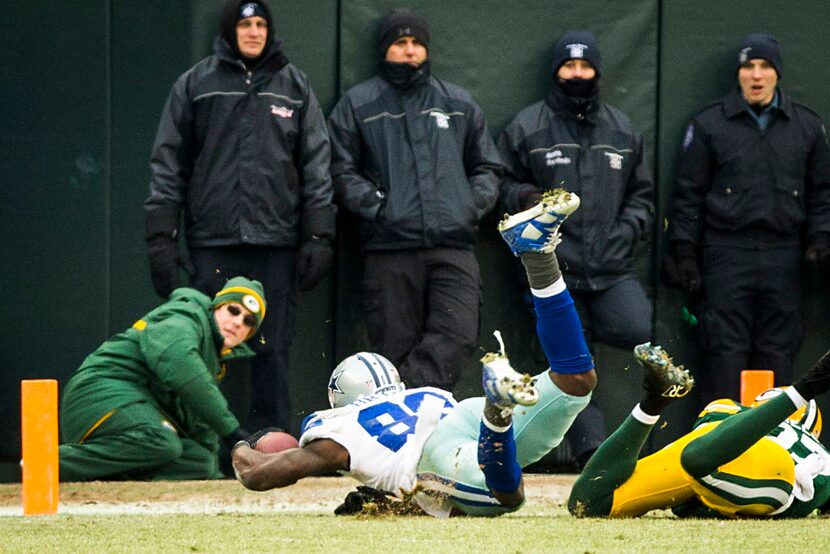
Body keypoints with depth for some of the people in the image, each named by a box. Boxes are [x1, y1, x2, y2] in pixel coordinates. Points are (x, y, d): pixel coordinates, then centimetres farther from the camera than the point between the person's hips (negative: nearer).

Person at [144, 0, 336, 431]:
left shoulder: (295, 86, 12)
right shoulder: (195, 85, 8)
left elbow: (316, 164, 10)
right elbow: (168, 164, 7)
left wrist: (319, 235, 2)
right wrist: (161, 235, 0)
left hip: (275, 242, 1)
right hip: (212, 241, -1)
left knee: (272, 349, 1)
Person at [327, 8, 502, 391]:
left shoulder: (459, 104, 21)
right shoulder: (357, 104, 13)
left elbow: (487, 168, 26)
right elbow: (341, 171, 8)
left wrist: (475, 204, 6)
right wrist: (374, 204, -8)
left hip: (453, 246, 2)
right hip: (389, 248, -2)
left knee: (458, 336, -18)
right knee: (395, 347, -3)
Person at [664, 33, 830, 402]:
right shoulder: (709, 125, 5)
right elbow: (689, 192, 5)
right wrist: (684, 253, -1)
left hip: (783, 256, 2)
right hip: (726, 254, -2)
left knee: (778, 350, 3)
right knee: (726, 350, -5)